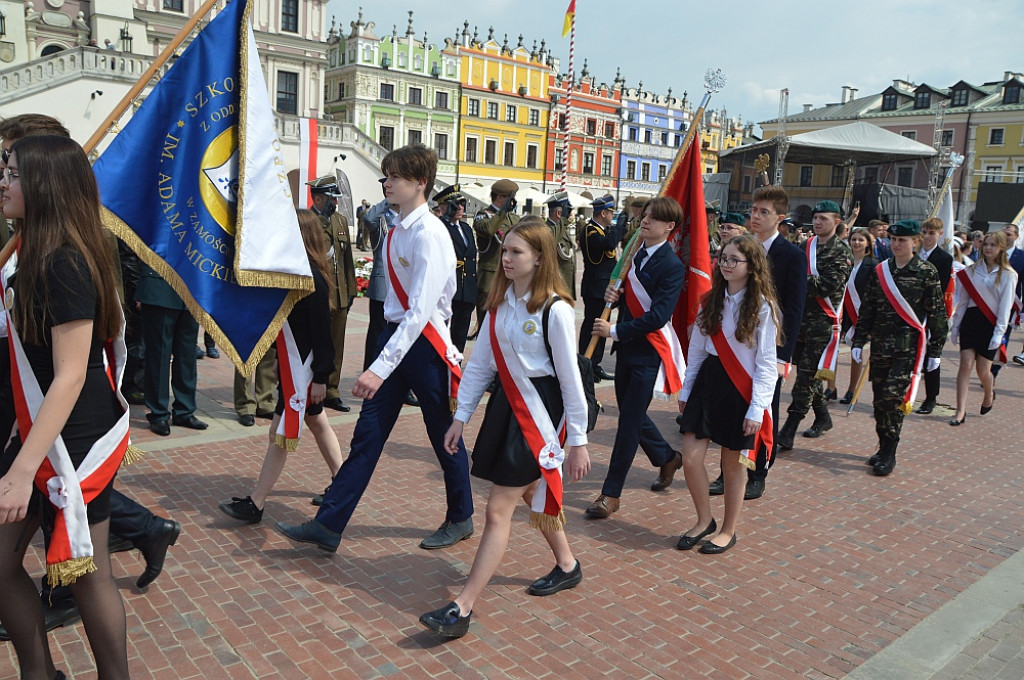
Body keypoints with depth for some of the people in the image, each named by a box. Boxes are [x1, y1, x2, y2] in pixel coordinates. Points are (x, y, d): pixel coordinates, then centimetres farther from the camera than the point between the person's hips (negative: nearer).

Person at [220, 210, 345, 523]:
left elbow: (321, 332, -20)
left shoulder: (312, 278, -20)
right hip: (290, 364, 10)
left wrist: (321, 376, -18)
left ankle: (255, 505, 4)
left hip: (303, 368, -10)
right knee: (316, 421, 19)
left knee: (282, 432, -4)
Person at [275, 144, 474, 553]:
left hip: (425, 342, -8)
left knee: (444, 437, 9)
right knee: (368, 434, 8)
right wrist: (382, 359, 12)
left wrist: (380, 367, -31)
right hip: (394, 334, 8)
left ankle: (460, 519, 31)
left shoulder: (429, 234, -19)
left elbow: (421, 311, -26)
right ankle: (327, 526, 14)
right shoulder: (396, 229, 8)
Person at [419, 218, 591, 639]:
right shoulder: (500, 302, 5)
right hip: (507, 403, 8)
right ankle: (567, 566, 44)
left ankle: (462, 608, 1)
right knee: (532, 495, 21)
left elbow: (570, 378, -13)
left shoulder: (555, 310, -16)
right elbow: (481, 362, 8)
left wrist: (577, 440, -9)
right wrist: (461, 417, 8)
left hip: (540, 412, -7)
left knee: (498, 509, -6)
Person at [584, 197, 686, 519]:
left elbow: (658, 316, -21)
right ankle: (667, 458, 43)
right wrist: (611, 294, -7)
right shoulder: (634, 254, 8)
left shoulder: (672, 266, -14)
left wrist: (615, 331, -23)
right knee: (630, 414, 18)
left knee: (630, 420, -3)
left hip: (650, 351, -8)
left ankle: (611, 493, 6)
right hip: (627, 347, 8)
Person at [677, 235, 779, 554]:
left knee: (733, 465, 7)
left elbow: (766, 363, -9)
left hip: (740, 388, -5)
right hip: (708, 381, 5)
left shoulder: (762, 307, -8)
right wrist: (685, 390, 11)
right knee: (690, 459, 0)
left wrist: (757, 408, -13)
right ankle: (704, 521, 22)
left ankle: (728, 531, 26)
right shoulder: (710, 300, 7)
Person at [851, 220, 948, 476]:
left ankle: (889, 455, 0)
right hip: (881, 344, 4)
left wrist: (935, 350, -3)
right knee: (879, 398, 8)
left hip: (909, 346, -4)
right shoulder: (880, 271, 8)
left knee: (893, 397, -10)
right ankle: (883, 448, 21)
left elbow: (937, 313, -2)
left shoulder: (927, 272, -3)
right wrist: (858, 341, 7)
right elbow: (867, 309, 11)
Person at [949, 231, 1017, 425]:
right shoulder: (972, 270, 7)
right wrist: (955, 325, 9)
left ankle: (989, 395, 34)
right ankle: (960, 411, -6)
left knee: (983, 369, 0)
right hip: (970, 320, 2)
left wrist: (999, 333, -10)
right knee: (966, 364, -7)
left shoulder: (1008, 274, -2)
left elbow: (1005, 306, -5)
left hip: (990, 323, -2)